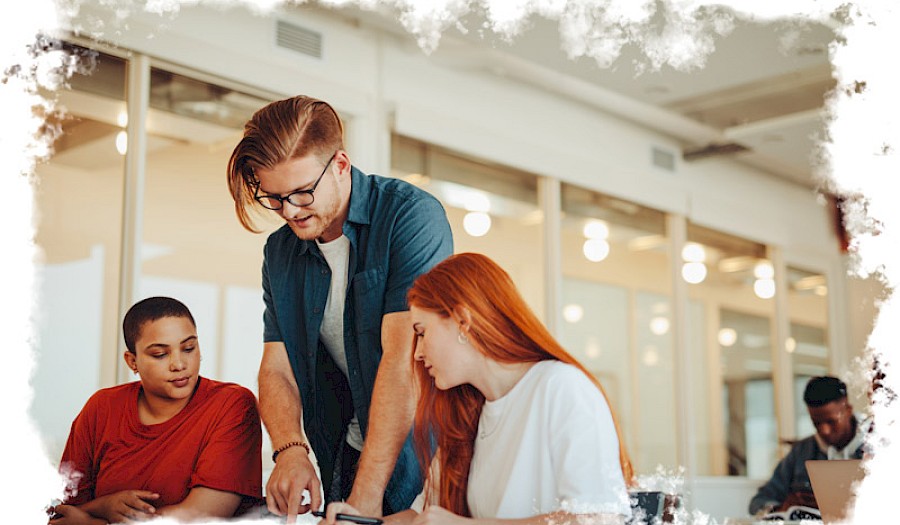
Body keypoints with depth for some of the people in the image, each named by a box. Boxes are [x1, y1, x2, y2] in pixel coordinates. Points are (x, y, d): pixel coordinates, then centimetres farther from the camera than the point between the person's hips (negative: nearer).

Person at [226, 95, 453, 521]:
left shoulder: (411, 215, -14)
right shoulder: (279, 252, 7)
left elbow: (404, 357, -22)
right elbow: (276, 367, 4)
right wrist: (291, 451, -16)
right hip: (346, 458, 5)